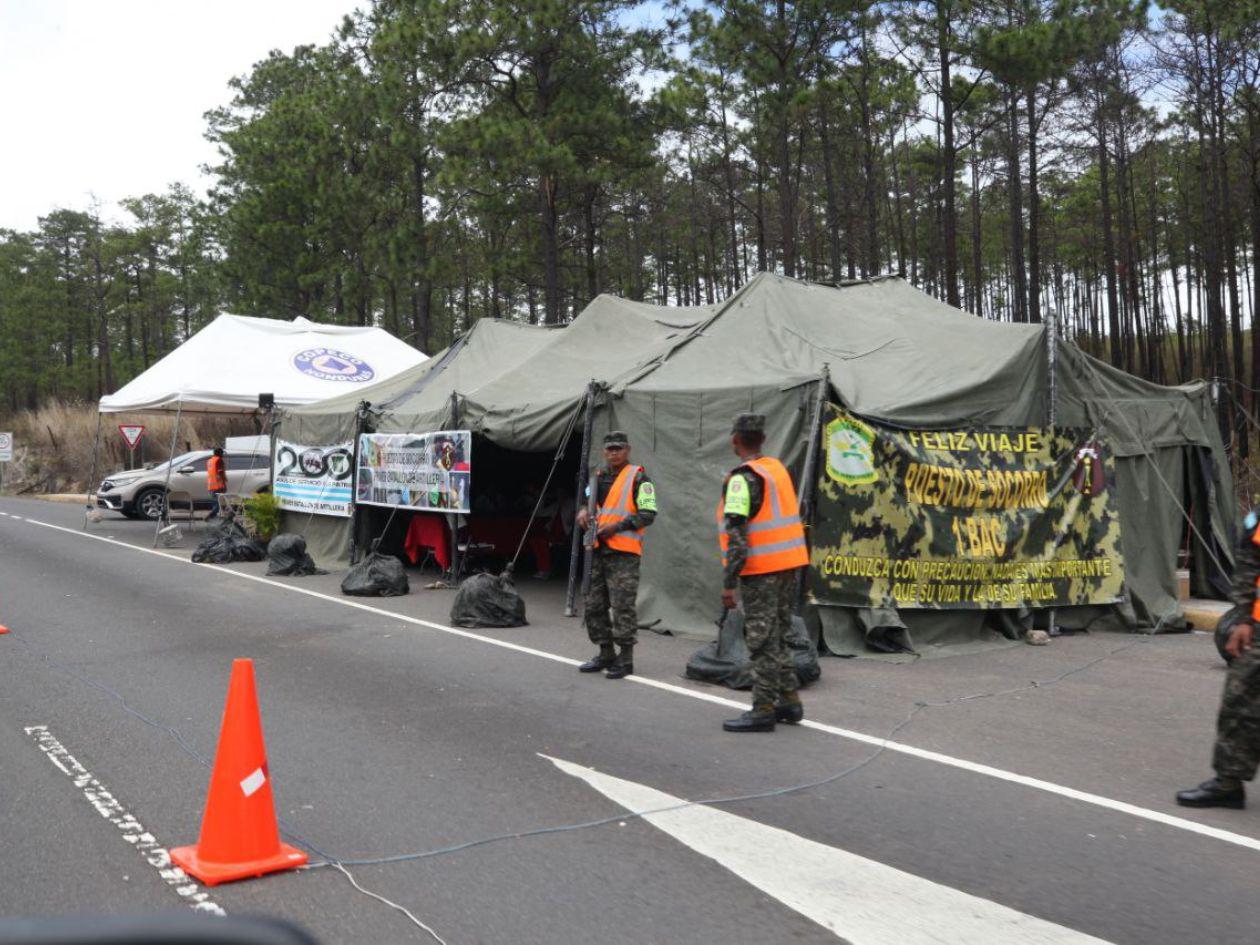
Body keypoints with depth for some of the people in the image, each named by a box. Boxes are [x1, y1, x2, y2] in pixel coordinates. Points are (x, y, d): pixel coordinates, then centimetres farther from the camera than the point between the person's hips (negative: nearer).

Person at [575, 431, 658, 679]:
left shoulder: (638, 478, -4)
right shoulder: (599, 477, 17)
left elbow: (648, 515, -10)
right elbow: (588, 500, 28)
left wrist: (617, 527, -16)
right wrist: (585, 511, 4)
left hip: (623, 553, -7)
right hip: (597, 551, 7)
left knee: (622, 606, -7)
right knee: (594, 605, 10)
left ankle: (625, 658, 1)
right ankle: (606, 654, 22)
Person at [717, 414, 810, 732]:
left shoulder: (742, 478, -14)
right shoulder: (778, 468, 12)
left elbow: (736, 533, -20)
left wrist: (729, 582, -19)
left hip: (760, 569, -8)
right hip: (788, 564, 8)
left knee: (761, 638, -3)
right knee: (778, 634, 17)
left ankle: (763, 710, 2)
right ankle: (789, 701, 23)